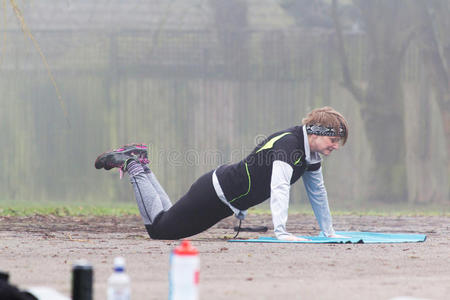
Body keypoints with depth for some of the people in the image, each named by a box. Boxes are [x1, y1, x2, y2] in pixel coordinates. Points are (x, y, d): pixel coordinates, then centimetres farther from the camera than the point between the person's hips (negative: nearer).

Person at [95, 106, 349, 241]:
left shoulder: (311, 151, 1)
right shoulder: (288, 143, -27)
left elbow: (317, 192, 14)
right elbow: (279, 187, -39)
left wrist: (329, 233, 14)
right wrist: (281, 232, -47)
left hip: (229, 201, 9)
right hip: (215, 193, -9)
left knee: (171, 224, 21)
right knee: (158, 229, 0)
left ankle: (140, 164, 30)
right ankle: (132, 165, 14)